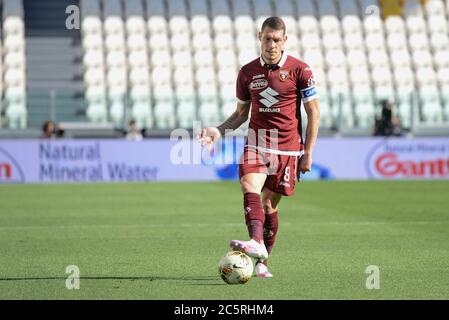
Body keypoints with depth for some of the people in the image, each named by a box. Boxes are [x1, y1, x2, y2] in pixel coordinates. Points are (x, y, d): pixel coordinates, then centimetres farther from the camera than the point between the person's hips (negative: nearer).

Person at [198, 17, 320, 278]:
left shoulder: (299, 70, -2)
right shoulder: (247, 72, 7)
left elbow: (313, 111, 0)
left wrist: (309, 152, -5)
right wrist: (219, 131, 1)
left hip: (288, 147, -2)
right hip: (256, 141, 2)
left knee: (269, 204, 1)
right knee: (250, 186, -25)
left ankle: (263, 261, 11)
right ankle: (256, 243, -42)